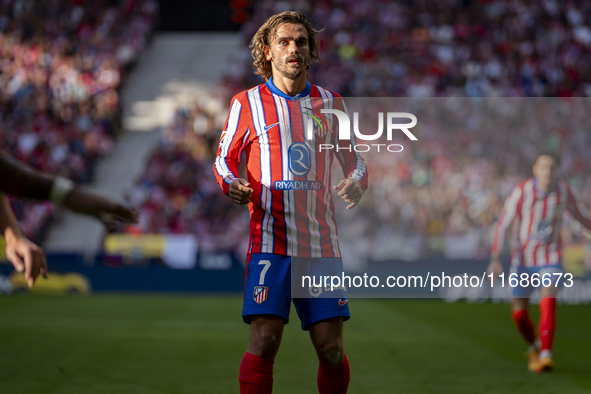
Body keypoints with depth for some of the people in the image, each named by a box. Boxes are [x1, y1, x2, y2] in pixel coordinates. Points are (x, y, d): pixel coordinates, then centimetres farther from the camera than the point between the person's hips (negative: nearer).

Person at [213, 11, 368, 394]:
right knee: (264, 341, -15)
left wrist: (356, 183, -6)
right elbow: (224, 159, 14)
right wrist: (233, 184, -9)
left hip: (323, 242, 2)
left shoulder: (330, 103, 13)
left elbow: (354, 161, 18)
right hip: (270, 239, -2)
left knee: (332, 349, -1)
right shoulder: (247, 103, 6)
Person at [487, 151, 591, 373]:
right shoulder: (521, 192, -17)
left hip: (551, 260, 0)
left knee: (548, 302, -25)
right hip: (523, 260, 0)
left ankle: (545, 356, -28)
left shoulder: (563, 190, -8)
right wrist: (496, 259, -26)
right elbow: (502, 225, -16)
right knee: (519, 313, 5)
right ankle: (534, 347, 36)